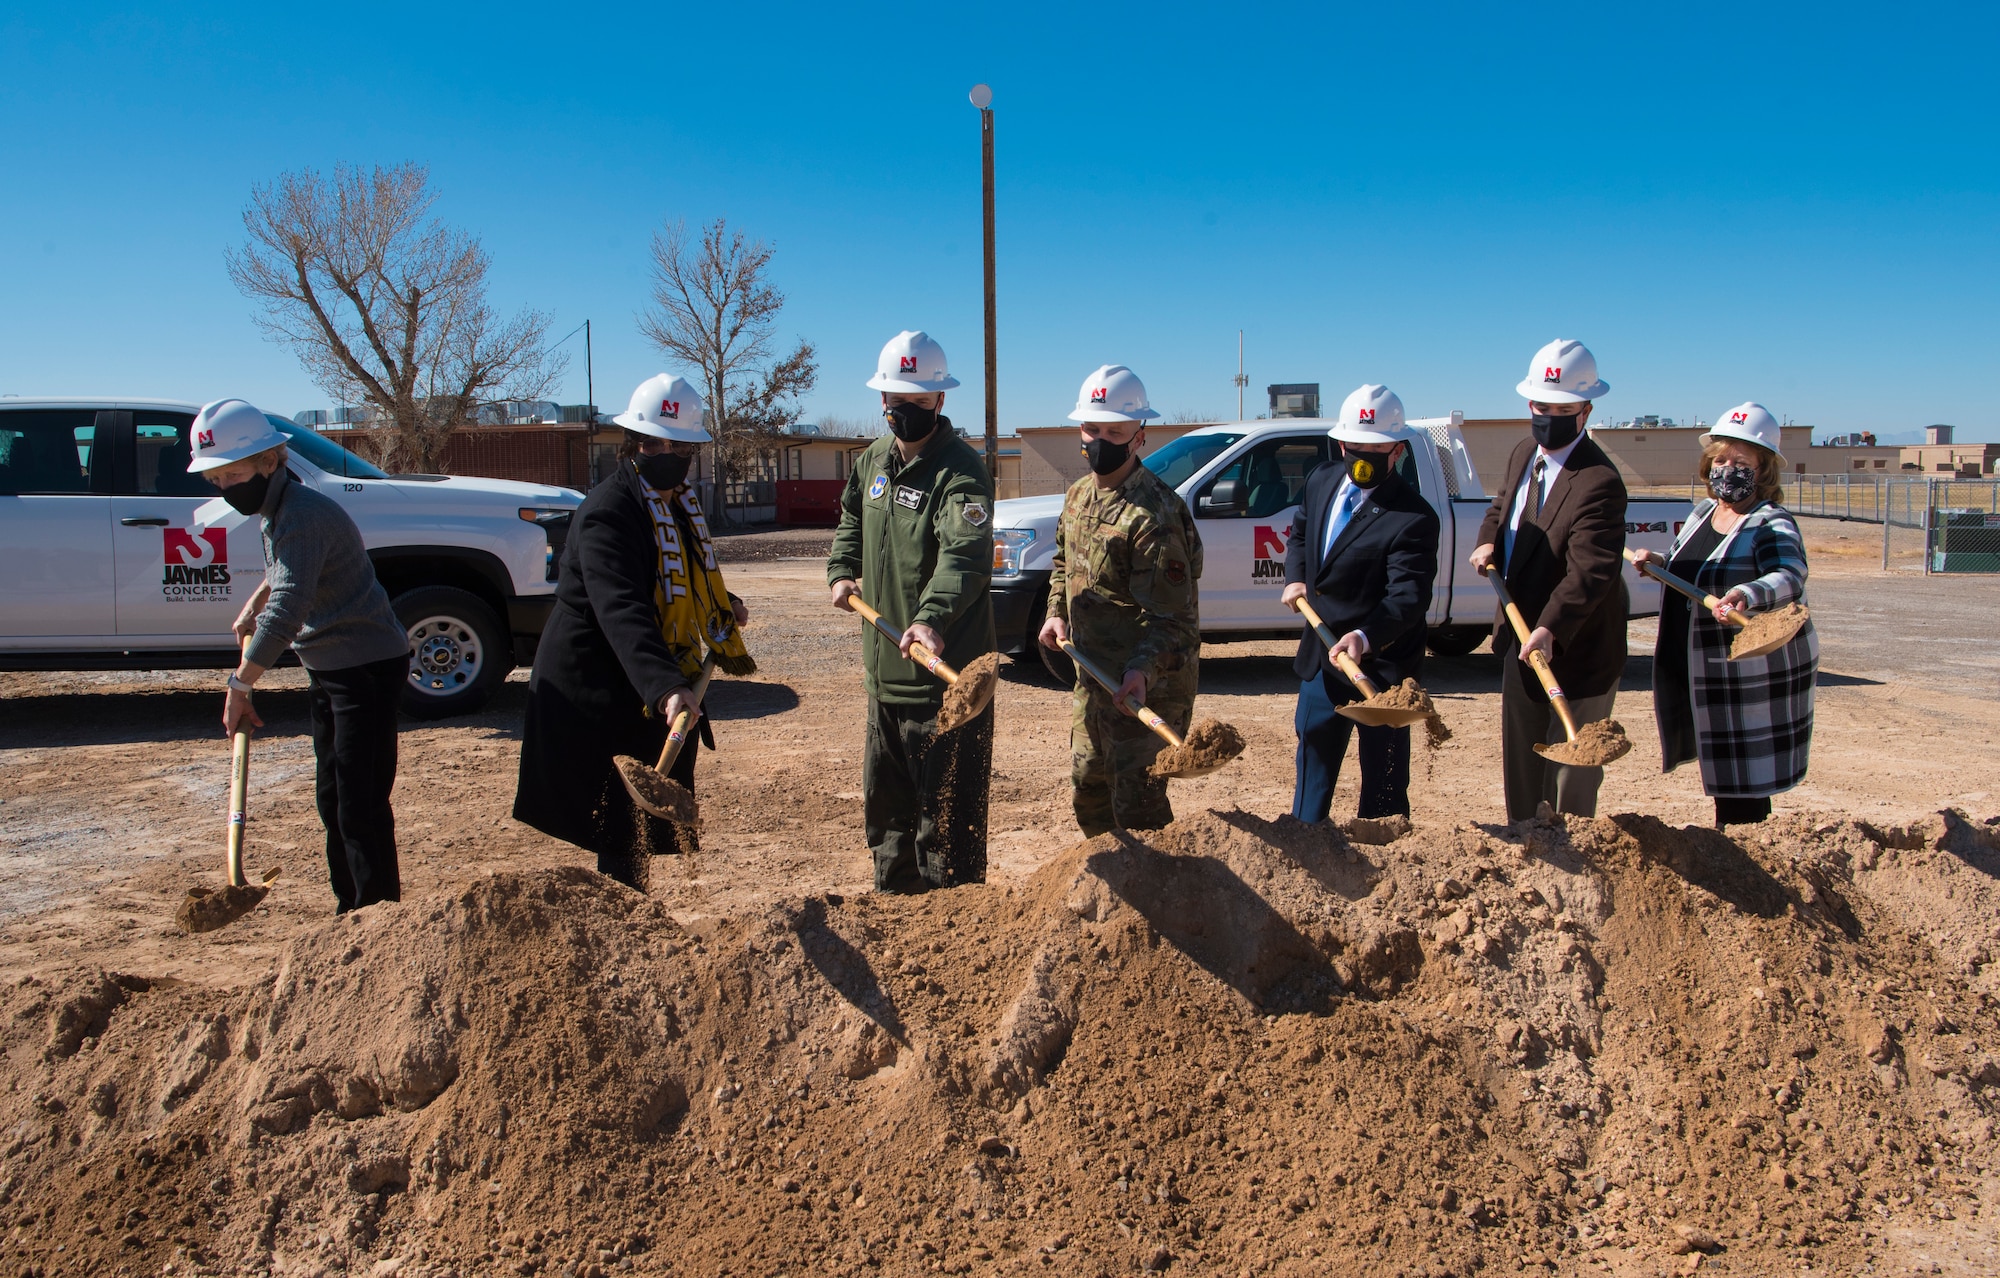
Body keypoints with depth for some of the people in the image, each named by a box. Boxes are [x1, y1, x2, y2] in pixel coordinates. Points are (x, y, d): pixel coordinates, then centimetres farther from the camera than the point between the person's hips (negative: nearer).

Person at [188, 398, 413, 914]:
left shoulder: (303, 517, -22)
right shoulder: (275, 511, 10)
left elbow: (286, 615, -29)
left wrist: (240, 685, -26)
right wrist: (256, 601, 16)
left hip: (368, 666, -11)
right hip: (329, 671, 11)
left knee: (361, 806, -10)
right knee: (332, 800, 16)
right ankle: (349, 911, 27)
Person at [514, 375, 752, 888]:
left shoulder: (681, 501, 9)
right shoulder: (606, 512, -21)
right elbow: (622, 613, -35)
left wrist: (723, 608, 10)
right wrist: (666, 689, -47)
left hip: (660, 700, 9)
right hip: (605, 702, -9)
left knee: (654, 826, 17)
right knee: (624, 837, -4)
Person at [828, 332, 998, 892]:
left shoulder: (961, 472, -17)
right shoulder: (872, 460, 9)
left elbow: (965, 556, -34)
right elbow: (851, 520, 28)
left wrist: (932, 618, -50)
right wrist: (842, 570, 10)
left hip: (946, 670, -8)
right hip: (884, 666, 9)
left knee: (947, 810, -2)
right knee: (885, 800, 21)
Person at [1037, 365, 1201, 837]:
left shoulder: (1153, 515, -23)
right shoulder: (1078, 496, 6)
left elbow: (1173, 616, -25)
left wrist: (1143, 671, -38)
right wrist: (1056, 612, 8)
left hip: (1145, 689, -9)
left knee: (1136, 805, -6)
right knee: (1087, 789, 23)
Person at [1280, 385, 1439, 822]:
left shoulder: (1414, 518, -21)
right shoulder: (1321, 482, 2)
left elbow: (1408, 597, -28)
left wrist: (1366, 636, -45)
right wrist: (1295, 577, 1)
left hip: (1381, 666, -7)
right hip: (1321, 656, 7)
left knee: (1384, 776, 4)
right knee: (1314, 756, 22)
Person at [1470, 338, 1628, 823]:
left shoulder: (1598, 482, -24)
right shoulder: (1523, 454, 4)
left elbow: (1591, 570, -33)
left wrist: (1550, 629, -45)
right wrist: (1488, 543, 1)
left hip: (1576, 652, -8)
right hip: (1520, 640, 9)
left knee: (1571, 774, 5)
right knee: (1519, 761, 19)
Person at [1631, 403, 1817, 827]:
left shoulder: (1771, 524, -15)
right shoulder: (1701, 514, 9)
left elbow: (1789, 578, -34)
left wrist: (1747, 594, -53)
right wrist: (1658, 562, 7)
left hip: (1757, 676, -7)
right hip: (1703, 673, 7)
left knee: (1745, 778, 0)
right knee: (1722, 772, 18)